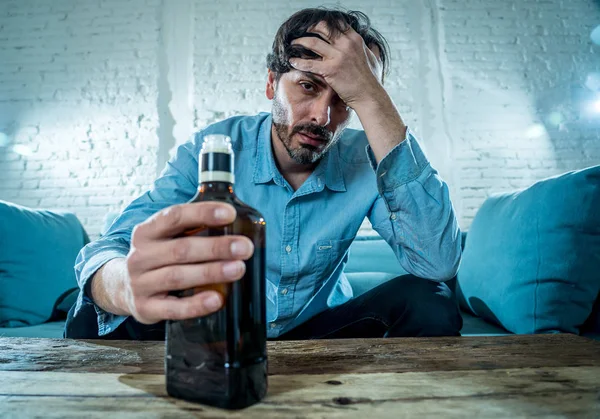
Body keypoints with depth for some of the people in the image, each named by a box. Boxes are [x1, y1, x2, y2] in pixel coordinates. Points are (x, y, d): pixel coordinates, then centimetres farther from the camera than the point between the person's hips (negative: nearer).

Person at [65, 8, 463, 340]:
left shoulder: (366, 161, -15)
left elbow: (439, 263, -31)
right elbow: (105, 251, -23)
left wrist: (372, 99, -35)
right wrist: (127, 283, -51)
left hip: (319, 332, 1)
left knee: (430, 303, -24)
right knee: (98, 315, -23)